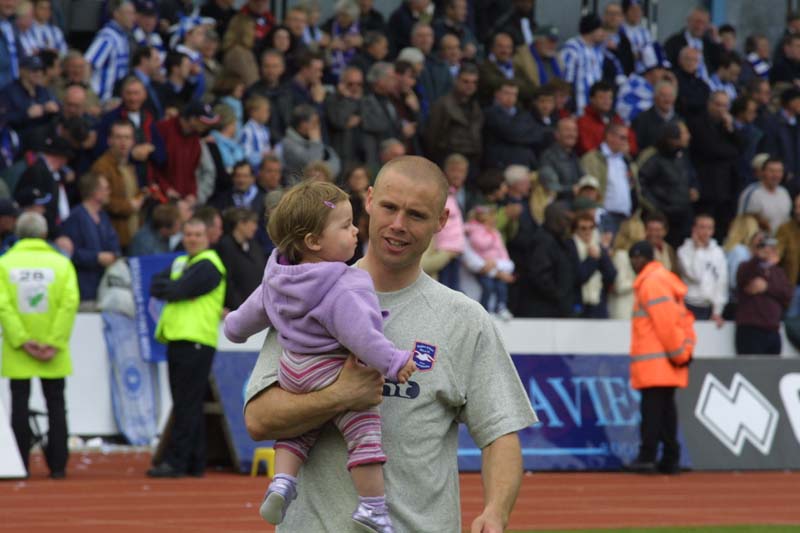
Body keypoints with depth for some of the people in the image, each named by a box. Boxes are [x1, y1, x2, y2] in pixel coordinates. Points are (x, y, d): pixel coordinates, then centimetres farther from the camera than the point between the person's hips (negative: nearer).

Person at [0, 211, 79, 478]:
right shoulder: (61, 263, -1)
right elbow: (70, 302, -11)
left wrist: (23, 341, -12)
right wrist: (55, 342, -12)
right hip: (52, 353, 0)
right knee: (55, 404, 8)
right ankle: (57, 464, 7)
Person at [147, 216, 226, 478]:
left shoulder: (208, 265, -6)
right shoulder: (179, 263, 21)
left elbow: (179, 290, -16)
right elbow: (155, 286, 9)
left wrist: (167, 289, 3)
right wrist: (174, 289, -7)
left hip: (197, 341, -9)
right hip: (177, 339, 9)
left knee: (186, 405, -9)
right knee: (187, 405, 10)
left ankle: (176, 461, -11)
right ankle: (195, 463, 14)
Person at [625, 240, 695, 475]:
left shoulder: (651, 282, -11)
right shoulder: (665, 278, 19)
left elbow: (665, 321, -18)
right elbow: (684, 317, 19)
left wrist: (678, 351, -14)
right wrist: (684, 348, 13)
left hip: (654, 361, -9)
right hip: (669, 358, 9)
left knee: (652, 406, -10)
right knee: (666, 407, 9)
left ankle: (647, 456, -13)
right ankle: (670, 459, 9)